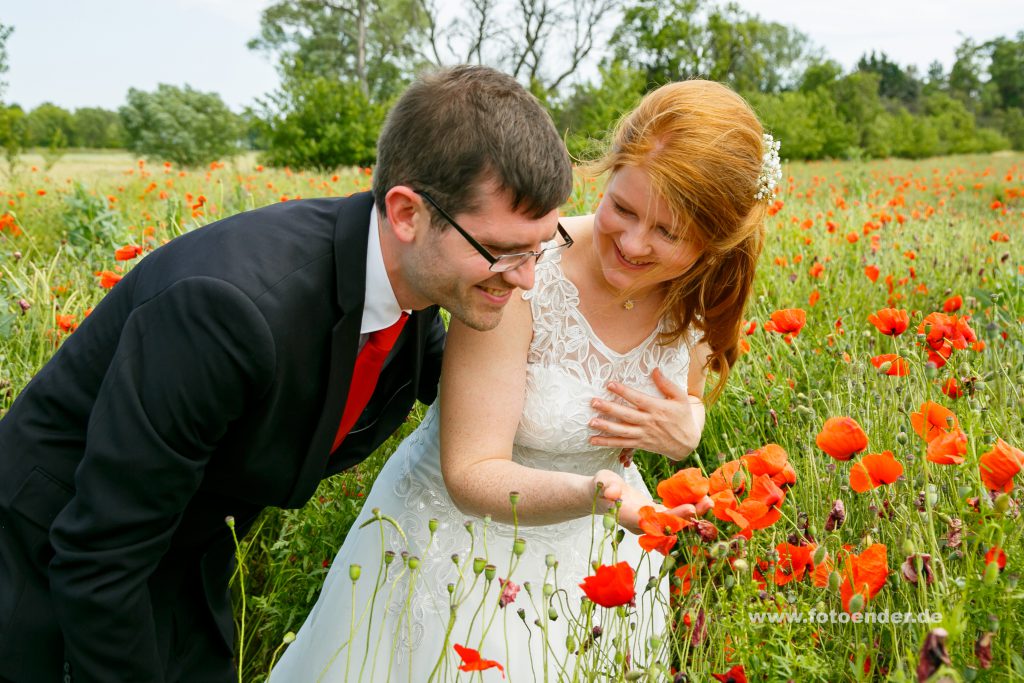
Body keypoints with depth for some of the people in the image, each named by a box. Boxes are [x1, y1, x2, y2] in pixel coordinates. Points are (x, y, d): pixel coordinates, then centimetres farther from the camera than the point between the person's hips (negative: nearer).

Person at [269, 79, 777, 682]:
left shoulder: (694, 294, -13)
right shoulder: (521, 277, -30)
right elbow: (472, 474, -27)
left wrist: (684, 435, -17)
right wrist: (595, 493, -44)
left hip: (593, 542, 5)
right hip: (465, 535, -4)